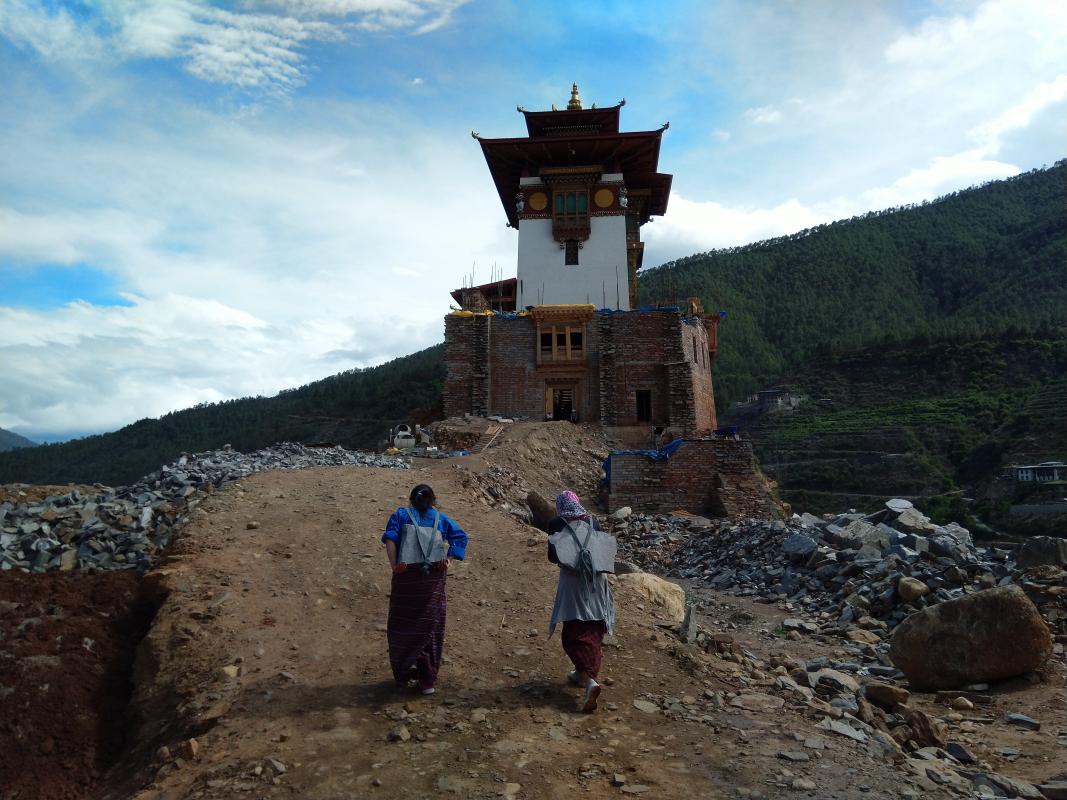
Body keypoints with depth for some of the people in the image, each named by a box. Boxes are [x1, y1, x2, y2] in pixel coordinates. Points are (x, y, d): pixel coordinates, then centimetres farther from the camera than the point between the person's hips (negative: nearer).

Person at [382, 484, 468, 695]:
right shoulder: (440, 518, 12)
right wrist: (448, 558, -5)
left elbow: (390, 538, -8)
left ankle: (403, 673, 15)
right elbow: (460, 537, -1)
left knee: (402, 625, 13)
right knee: (430, 628, 9)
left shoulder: (401, 514, 9)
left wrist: (394, 565, -12)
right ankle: (428, 681, 11)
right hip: (434, 577, 1)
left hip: (406, 575, -1)